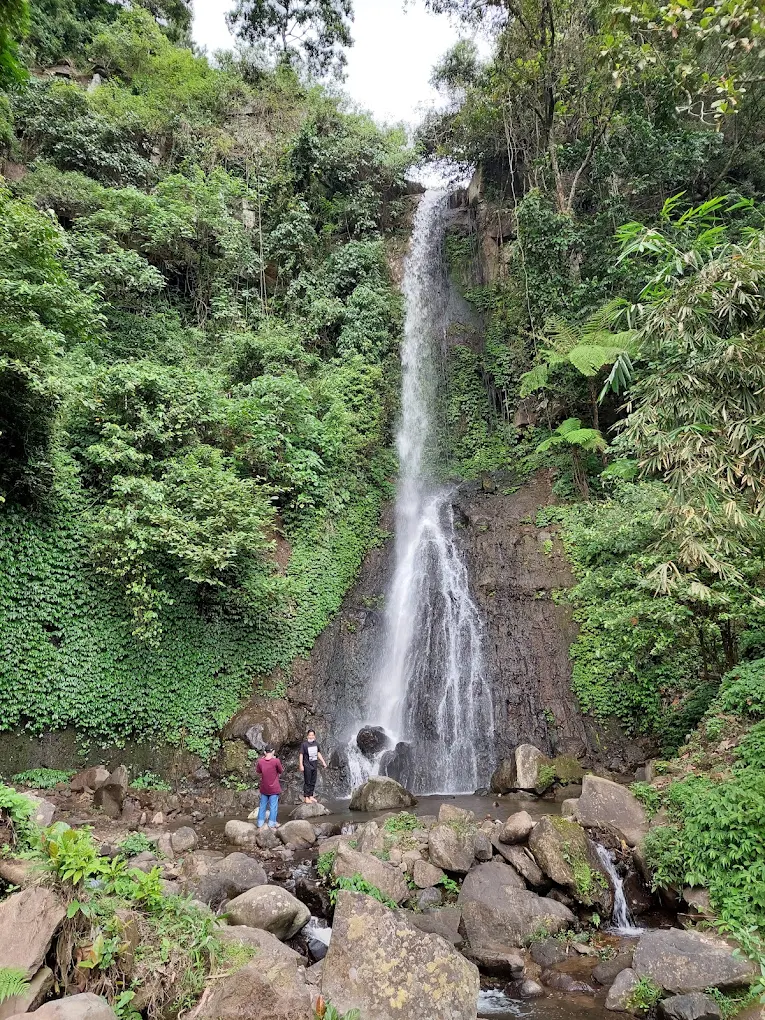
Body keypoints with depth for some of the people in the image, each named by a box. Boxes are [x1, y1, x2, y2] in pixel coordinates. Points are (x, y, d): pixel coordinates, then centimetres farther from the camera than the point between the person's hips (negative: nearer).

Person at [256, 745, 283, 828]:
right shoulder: (276, 761, -18)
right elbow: (280, 772, -4)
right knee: (273, 806, 7)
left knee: (262, 806, 15)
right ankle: (271, 824, 10)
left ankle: (260, 823, 19)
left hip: (264, 788, 4)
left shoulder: (260, 761, -8)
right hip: (274, 788, -3)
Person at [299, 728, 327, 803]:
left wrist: (323, 762, 12)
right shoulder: (304, 744, -12)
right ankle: (306, 798, 6)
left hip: (314, 766, 6)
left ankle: (311, 796, 24)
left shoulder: (316, 744, 5)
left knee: (313, 782, 13)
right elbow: (301, 755, -10)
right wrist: (301, 765, -14)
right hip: (307, 766, -6)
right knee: (307, 782, -1)